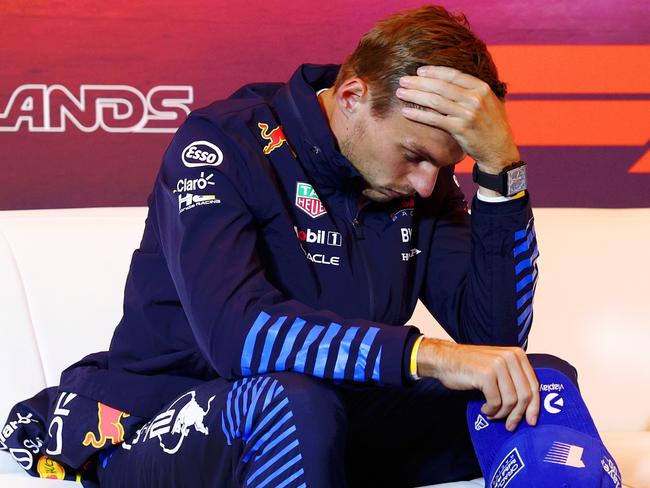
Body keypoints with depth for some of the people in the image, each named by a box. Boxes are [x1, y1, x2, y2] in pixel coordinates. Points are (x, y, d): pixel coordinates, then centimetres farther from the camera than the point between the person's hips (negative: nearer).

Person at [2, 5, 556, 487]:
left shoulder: (420, 176, 1)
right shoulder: (223, 144, -17)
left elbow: (496, 334, -8)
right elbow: (234, 332, -33)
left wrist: (501, 164, -18)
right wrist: (429, 354, -39)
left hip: (319, 426, 6)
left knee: (542, 388, -10)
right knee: (290, 401, -39)